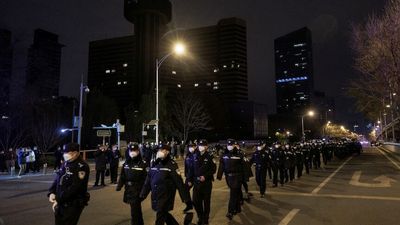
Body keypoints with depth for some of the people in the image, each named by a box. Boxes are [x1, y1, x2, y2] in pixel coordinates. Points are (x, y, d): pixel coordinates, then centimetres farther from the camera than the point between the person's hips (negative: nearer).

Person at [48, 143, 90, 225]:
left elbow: (75, 187, -23)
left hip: (73, 205, -8)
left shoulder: (82, 167, -18)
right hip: (60, 203, 8)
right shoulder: (65, 163, 8)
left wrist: (59, 200, -19)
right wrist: (51, 193, -3)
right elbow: (57, 180, 13)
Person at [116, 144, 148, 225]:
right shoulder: (126, 163, 5)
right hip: (128, 190, 6)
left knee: (134, 211, -5)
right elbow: (122, 176, 9)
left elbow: (146, 178, -15)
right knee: (137, 209, 22)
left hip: (138, 191, -6)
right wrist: (119, 186, -2)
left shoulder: (143, 163, -13)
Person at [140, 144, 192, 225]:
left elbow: (179, 182, -16)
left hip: (166, 197, -6)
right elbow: (148, 180, 10)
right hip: (155, 197, 6)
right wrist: (142, 195, 10)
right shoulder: (155, 164, 7)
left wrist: (187, 200, -18)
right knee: (164, 214, 18)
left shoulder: (171, 165, -12)